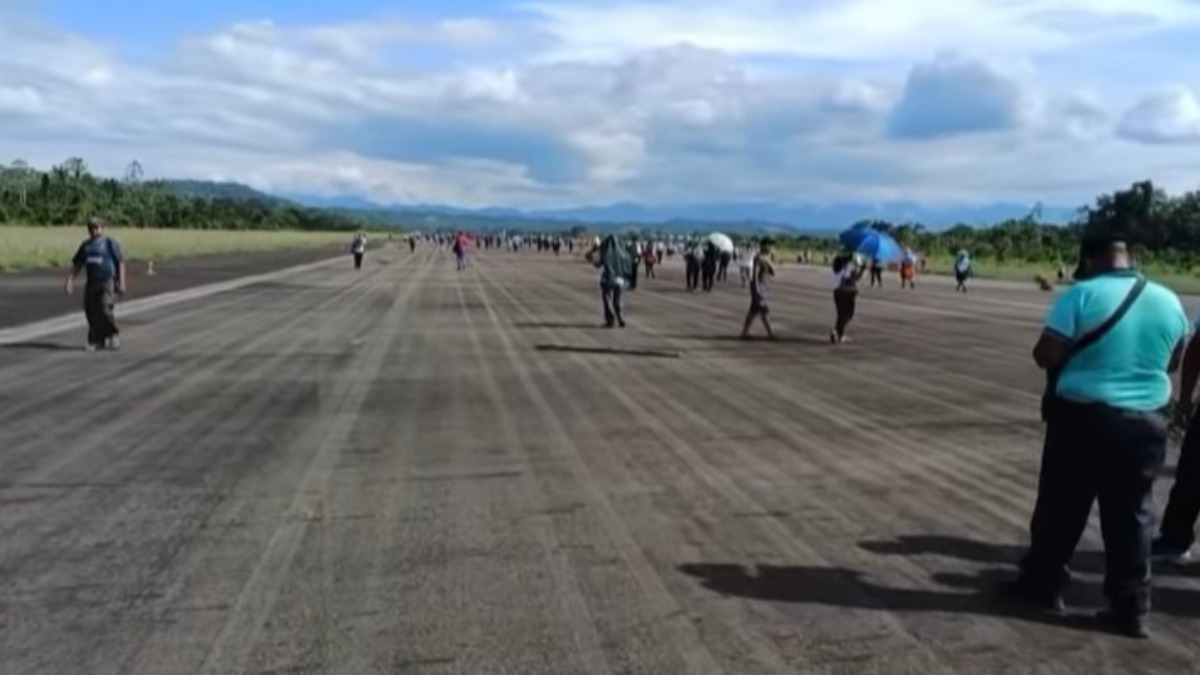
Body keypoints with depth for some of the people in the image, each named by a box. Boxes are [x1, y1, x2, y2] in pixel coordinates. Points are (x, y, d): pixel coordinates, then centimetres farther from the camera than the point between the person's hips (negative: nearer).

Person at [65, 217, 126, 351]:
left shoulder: (110, 243, -1)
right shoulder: (85, 245, 14)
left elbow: (121, 262, -4)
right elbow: (77, 264, 18)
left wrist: (121, 283, -10)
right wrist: (70, 280, 7)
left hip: (108, 282, -5)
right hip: (92, 283, 6)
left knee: (105, 309, -17)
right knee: (91, 311, 2)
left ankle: (114, 335, 6)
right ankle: (98, 341, 13)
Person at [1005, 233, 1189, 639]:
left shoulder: (1081, 295, -12)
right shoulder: (1168, 301, 4)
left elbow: (1045, 355, -15)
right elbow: (1172, 363, 16)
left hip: (1084, 416, -4)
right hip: (1146, 422, 4)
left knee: (1061, 506, 10)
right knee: (1131, 515, 12)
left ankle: (1043, 585, 24)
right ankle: (1130, 609, 16)